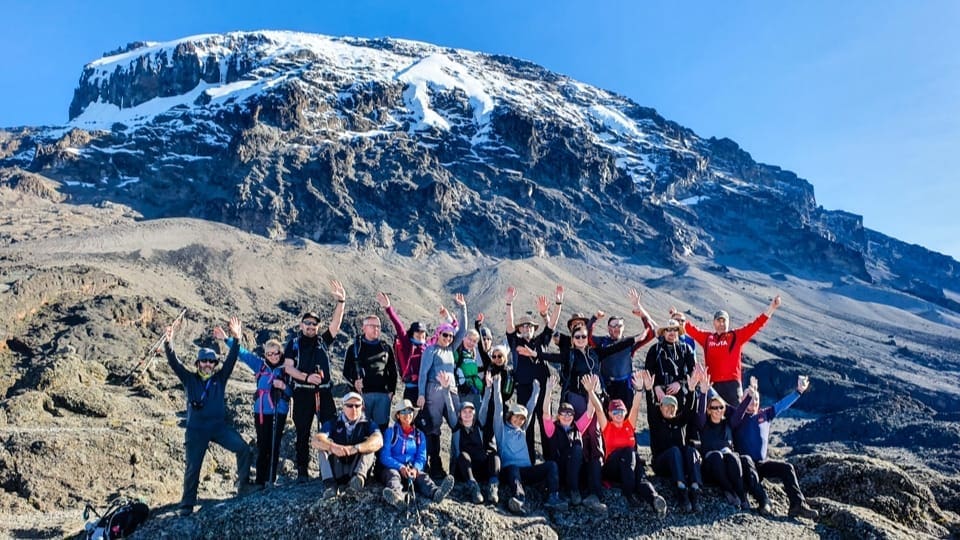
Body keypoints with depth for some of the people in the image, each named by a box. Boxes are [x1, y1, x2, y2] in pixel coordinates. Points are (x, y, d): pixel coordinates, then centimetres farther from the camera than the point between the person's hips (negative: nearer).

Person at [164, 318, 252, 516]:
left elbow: (231, 359, -6)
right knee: (192, 467, 6)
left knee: (243, 448, -17)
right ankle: (187, 504, 23)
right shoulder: (190, 379, 2)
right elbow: (174, 363, -9)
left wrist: (236, 339, -19)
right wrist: (168, 343, -25)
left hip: (220, 426, 1)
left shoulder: (220, 378, 4)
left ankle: (243, 485, -3)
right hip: (196, 430, -1)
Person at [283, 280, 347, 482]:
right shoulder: (293, 344, 9)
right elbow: (288, 367, -1)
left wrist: (341, 301, -13)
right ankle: (302, 471, 11)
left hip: (324, 391, 1)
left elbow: (336, 322, 0)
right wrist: (307, 377, -16)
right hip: (302, 392, -1)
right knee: (303, 433, 3)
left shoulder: (323, 341, 13)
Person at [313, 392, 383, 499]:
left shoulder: (368, 424, 3)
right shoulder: (332, 424, 6)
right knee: (325, 443, -15)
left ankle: (358, 477, -42)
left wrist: (354, 448, -35)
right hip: (336, 471, 1)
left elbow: (378, 441, -18)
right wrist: (333, 447, -35)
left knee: (369, 444, -19)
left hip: (359, 469, -1)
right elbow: (315, 441, -13)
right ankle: (329, 483, -33)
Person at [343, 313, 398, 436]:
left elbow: (393, 372, 15)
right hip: (362, 394, -2)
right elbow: (346, 371, 7)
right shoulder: (354, 348, 8)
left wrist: (392, 391, 5)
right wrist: (354, 382, -12)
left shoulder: (386, 348, 14)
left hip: (383, 394, 2)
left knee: (382, 427, 1)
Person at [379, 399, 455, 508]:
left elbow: (421, 457, 7)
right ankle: (396, 495, -71)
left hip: (413, 470, 2)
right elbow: (385, 456, -3)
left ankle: (436, 492, -64)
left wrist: (415, 468, -17)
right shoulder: (390, 432, 7)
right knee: (393, 474, -36)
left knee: (422, 476, -30)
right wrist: (401, 467, -20)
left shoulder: (420, 435, 17)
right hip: (392, 468, -2)